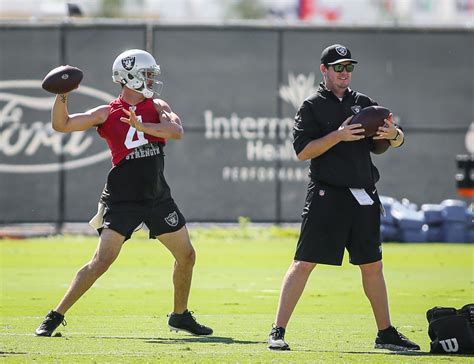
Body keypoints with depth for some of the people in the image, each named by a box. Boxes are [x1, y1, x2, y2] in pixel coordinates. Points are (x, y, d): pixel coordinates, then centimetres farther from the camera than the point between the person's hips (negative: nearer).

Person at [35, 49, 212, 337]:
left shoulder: (157, 107, 7)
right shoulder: (108, 114, -2)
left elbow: (177, 131, -13)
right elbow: (61, 124, -4)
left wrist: (141, 126, -25)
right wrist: (62, 95, -20)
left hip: (158, 197, 5)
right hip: (122, 199, -5)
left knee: (187, 256, 8)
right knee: (102, 262, -14)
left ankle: (180, 316, 28)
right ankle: (56, 316, -9)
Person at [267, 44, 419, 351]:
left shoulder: (364, 103, 14)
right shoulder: (312, 106, 0)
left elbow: (399, 140, 13)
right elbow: (302, 151, -10)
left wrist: (392, 134, -11)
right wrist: (338, 136, -20)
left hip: (364, 198, 5)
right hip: (327, 196, -5)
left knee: (373, 266, 11)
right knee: (304, 263, -10)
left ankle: (386, 333, 20)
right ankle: (278, 332, -9)